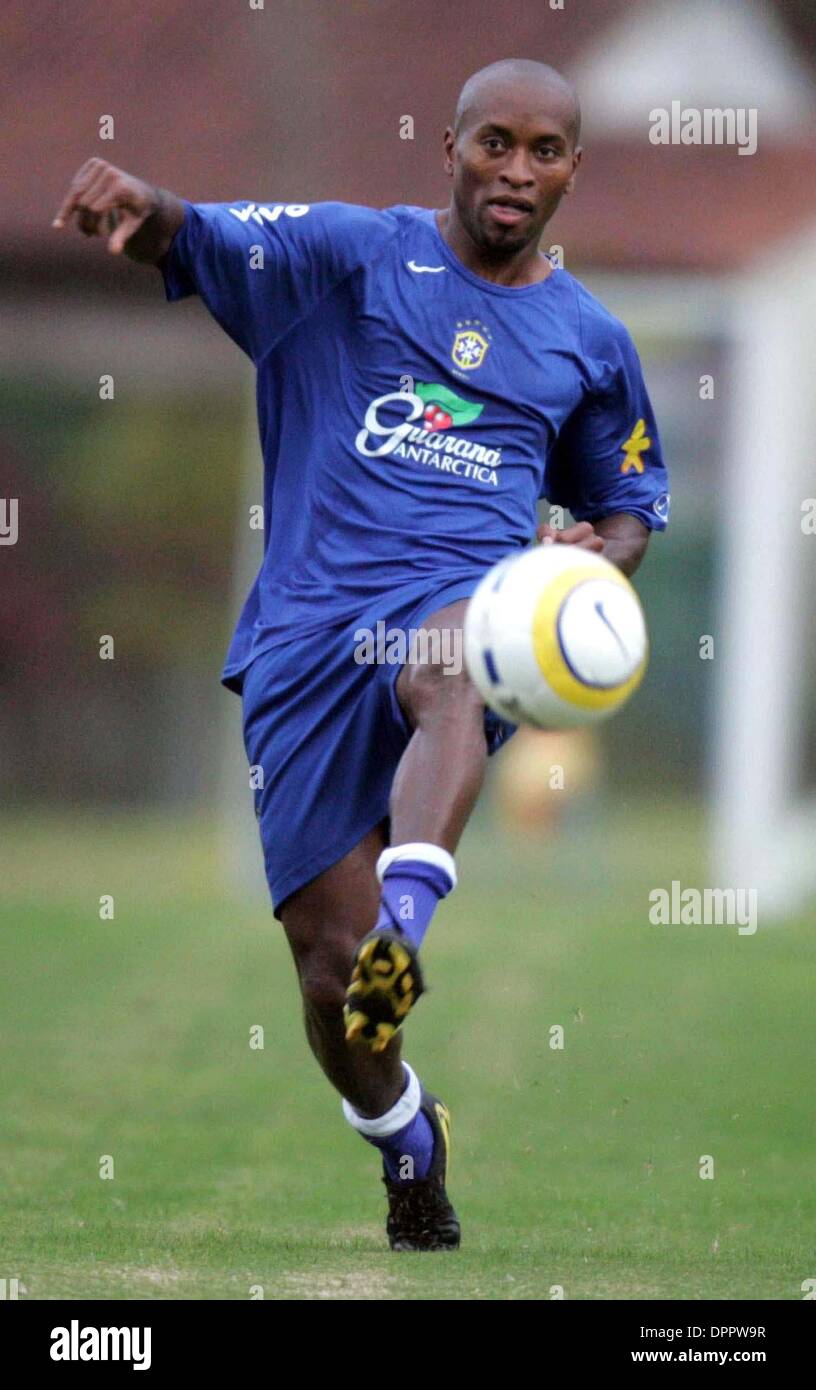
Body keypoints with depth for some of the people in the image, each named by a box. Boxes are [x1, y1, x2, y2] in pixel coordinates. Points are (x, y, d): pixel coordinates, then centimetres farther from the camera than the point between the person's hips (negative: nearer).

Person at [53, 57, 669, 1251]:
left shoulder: (590, 341, 16)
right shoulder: (354, 255, 6)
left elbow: (630, 501, 29)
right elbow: (205, 244, -8)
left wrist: (600, 559, 4)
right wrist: (147, 210, -33)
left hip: (473, 599, 0)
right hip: (312, 622, 0)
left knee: (447, 672, -41)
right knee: (327, 965, -4)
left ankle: (404, 924, -61)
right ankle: (403, 1133, 27)